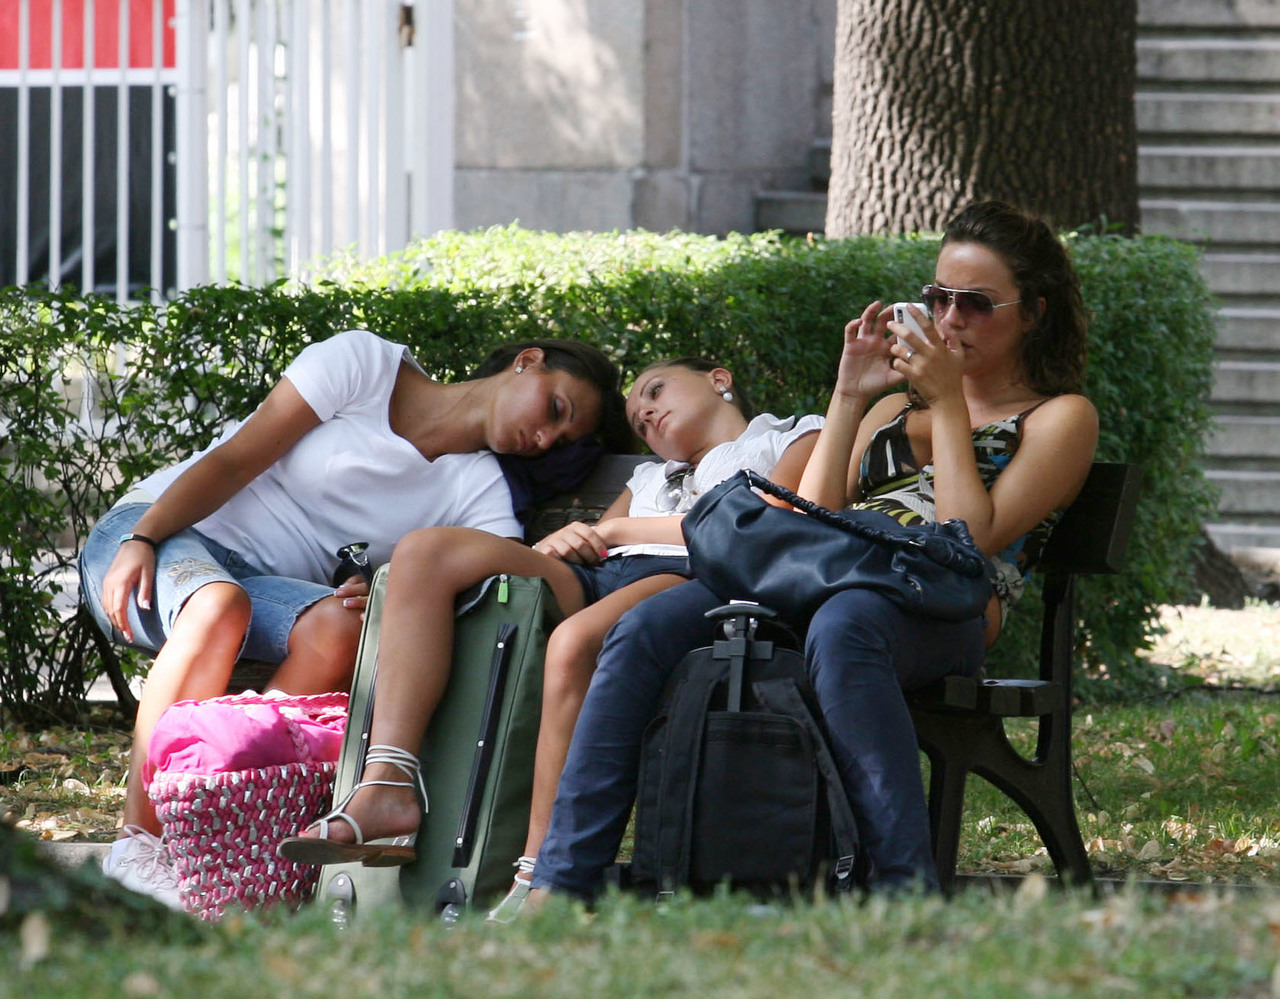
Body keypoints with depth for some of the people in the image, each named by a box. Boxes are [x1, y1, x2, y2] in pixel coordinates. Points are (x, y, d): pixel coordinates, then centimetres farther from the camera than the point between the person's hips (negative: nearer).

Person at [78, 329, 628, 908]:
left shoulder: (480, 490, 5)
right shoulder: (366, 363, -5)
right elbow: (232, 463, -8)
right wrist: (140, 540, -20)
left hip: (263, 582, 4)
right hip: (153, 530, -4)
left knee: (339, 632, -31)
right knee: (219, 604, -39)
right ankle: (139, 843, -33)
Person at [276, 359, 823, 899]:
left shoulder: (794, 437, 24)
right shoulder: (652, 476, 43)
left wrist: (619, 530, 8)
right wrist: (564, 541, 2)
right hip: (602, 576, 7)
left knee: (576, 643, -40)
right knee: (427, 550, -17)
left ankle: (538, 883, -44)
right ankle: (386, 789, -33)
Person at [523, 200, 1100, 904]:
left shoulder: (1060, 417, 15)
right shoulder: (896, 408, 34)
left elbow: (971, 540, -1)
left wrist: (950, 404, 2)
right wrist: (849, 396, 14)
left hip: (944, 614, -6)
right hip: (825, 583, 6)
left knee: (841, 626, -43)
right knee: (647, 627, -22)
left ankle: (904, 891, -49)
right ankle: (561, 884, -29)